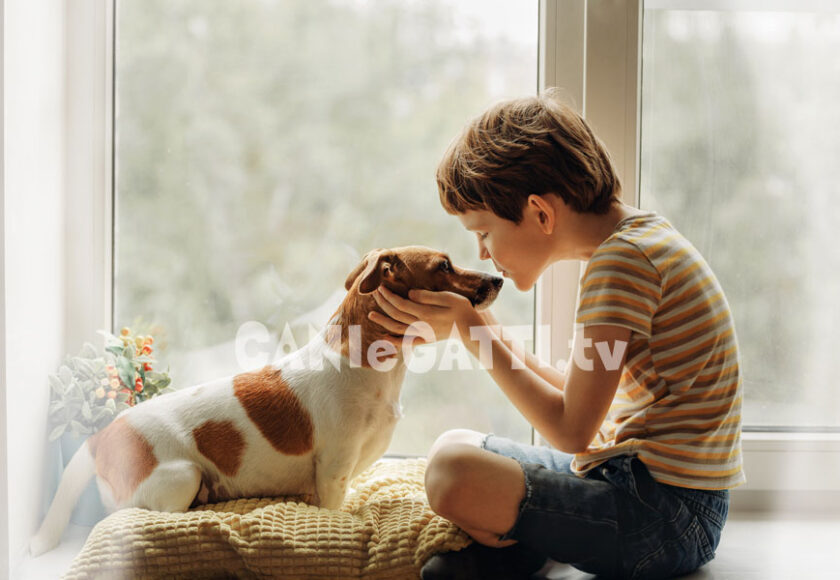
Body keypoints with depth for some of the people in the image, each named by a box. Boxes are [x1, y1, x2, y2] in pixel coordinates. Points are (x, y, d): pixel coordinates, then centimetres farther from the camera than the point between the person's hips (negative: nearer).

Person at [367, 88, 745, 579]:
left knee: (455, 472, -29)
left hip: (666, 514, -10)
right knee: (457, 445, 20)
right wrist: (489, 336, 6)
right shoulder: (642, 236, 12)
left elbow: (572, 430, -19)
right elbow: (581, 398, 15)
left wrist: (472, 331, -13)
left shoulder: (624, 258, -18)